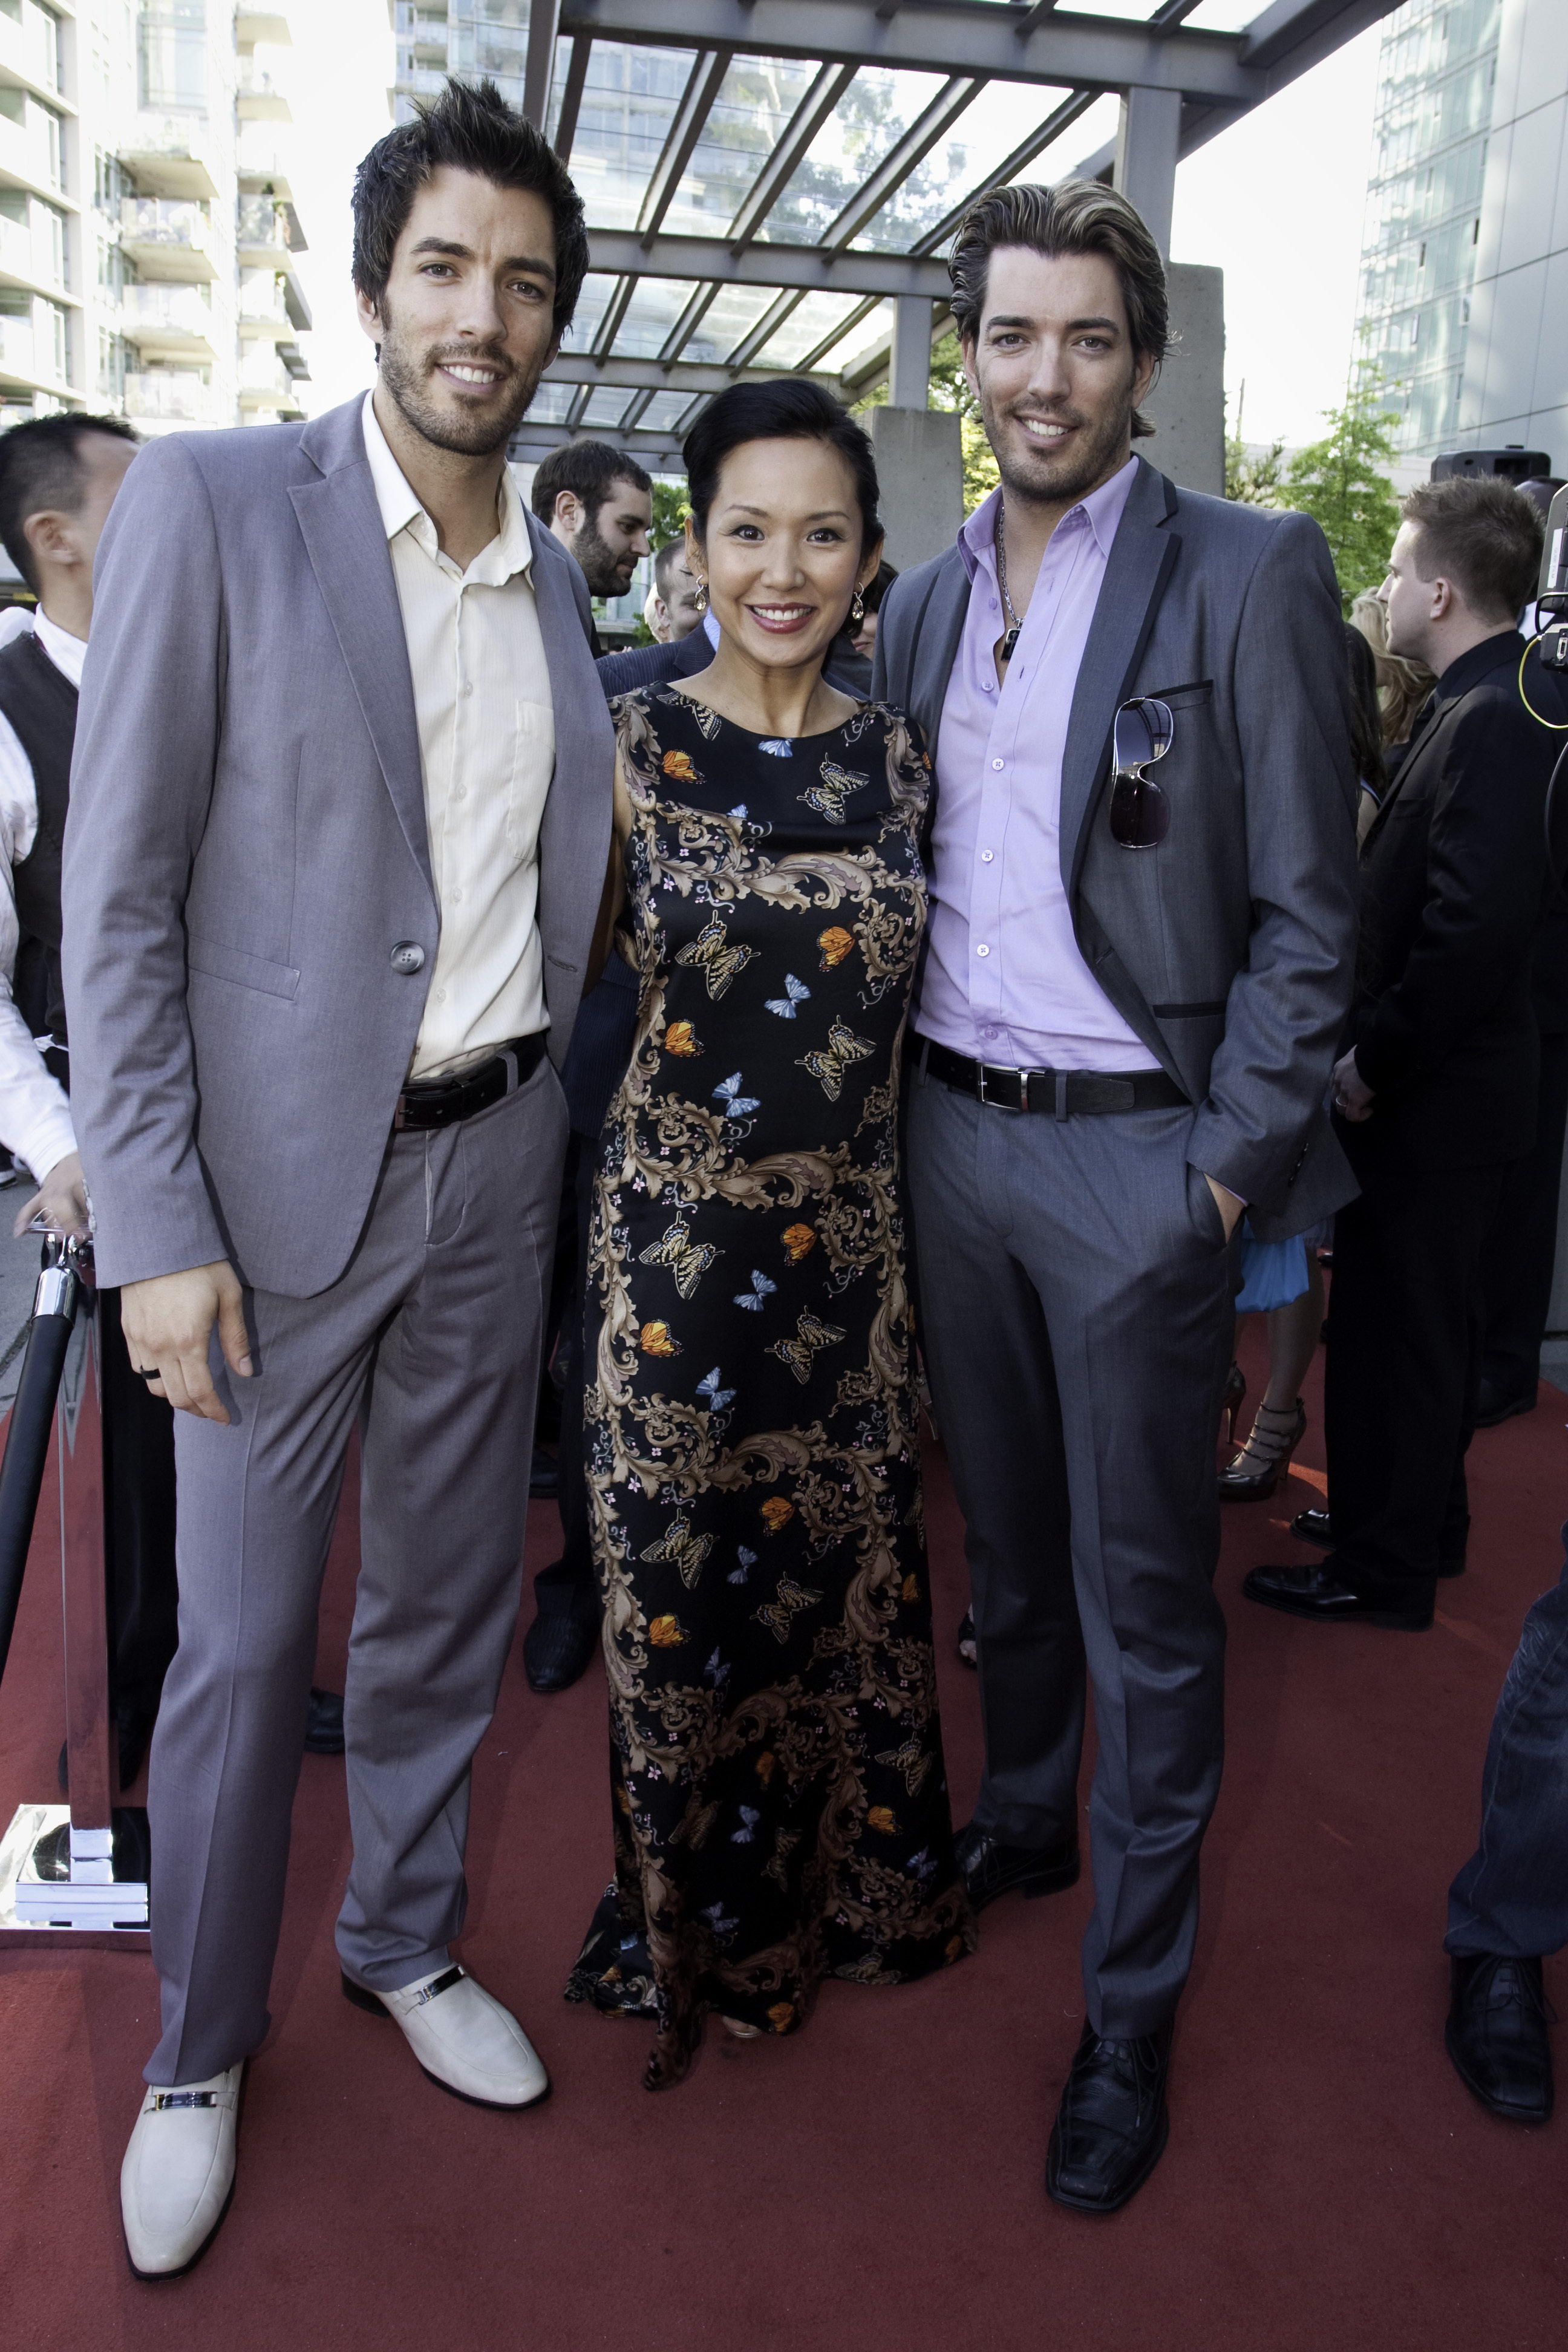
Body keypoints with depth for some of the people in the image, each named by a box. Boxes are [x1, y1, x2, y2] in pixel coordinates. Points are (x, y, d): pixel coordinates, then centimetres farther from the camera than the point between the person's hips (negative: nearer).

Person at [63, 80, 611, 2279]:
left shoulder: (556, 577, 10)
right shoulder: (211, 501, -6)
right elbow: (120, 897, -10)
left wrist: (558, 1127, 7)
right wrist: (157, 1231, -14)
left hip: (494, 1165, 5)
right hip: (284, 1178, -4)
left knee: (451, 1597, 16)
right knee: (243, 1641, 7)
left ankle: (409, 1939, 40)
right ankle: (198, 2054, 31)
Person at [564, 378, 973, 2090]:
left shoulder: (896, 756, 4)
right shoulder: (630, 748, -6)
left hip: (850, 1225, 3)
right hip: (678, 1222, -3)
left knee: (848, 1552, 15)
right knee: (685, 1564, 10)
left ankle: (853, 1873, 42)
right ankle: (700, 1918, 36)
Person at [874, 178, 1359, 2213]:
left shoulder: (1249, 577, -7)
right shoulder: (924, 603, 11)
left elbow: (1304, 914, -9)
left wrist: (1230, 1171, -13)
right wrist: (904, 1098, 8)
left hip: (1135, 1152, -5)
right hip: (951, 1129, 5)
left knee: (1143, 1601, 6)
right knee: (1008, 1542, 21)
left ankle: (1131, 2009, 24)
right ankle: (1020, 1825, 44)